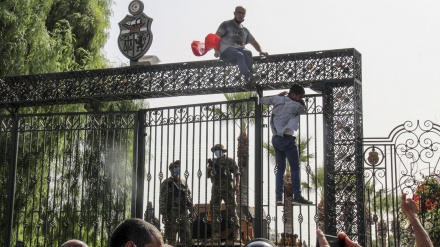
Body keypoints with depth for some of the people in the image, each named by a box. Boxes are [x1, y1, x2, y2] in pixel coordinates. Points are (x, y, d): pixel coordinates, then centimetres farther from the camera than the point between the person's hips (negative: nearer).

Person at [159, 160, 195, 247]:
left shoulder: (183, 183, 17)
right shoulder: (166, 183, 0)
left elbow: (188, 198, 19)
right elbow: (162, 199, -6)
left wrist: (192, 211, 11)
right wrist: (164, 214, -13)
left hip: (183, 213, 5)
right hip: (171, 214, -5)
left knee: (187, 236, 5)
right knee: (171, 237, -4)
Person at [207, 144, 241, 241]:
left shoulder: (229, 161, 2)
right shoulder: (213, 162, 15)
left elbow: (237, 174, -3)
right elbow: (208, 175, 19)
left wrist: (237, 185, -15)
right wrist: (209, 168, -2)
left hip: (227, 188, -5)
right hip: (216, 189, 5)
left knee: (231, 210, -7)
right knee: (215, 211, 3)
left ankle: (236, 233, -4)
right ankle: (216, 234, 9)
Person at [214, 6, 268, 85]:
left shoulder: (245, 30, 28)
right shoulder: (226, 24, 14)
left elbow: (254, 42, 25)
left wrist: (261, 51, 4)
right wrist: (216, 50, -14)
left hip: (240, 49, 4)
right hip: (226, 50, -4)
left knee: (248, 52, -32)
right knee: (239, 55, -36)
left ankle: (249, 76, -46)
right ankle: (249, 76, -54)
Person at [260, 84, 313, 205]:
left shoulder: (278, 100, 7)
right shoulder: (295, 105, -8)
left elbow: (262, 100, 20)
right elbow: (304, 109, 12)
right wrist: (302, 102, 23)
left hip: (276, 138, 7)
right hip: (287, 138, -7)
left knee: (280, 168, 10)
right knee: (295, 168, -2)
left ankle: (278, 196, 5)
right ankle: (297, 197, -6)